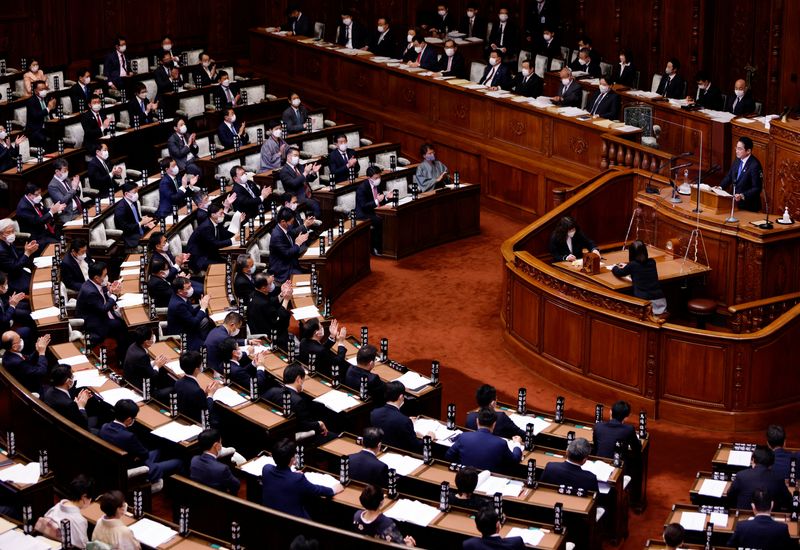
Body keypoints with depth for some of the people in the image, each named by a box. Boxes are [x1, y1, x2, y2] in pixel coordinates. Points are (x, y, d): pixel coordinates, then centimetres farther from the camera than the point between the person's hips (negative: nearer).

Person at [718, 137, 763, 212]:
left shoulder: (755, 165, -19)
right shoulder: (737, 161, 5)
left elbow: (757, 188, -20)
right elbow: (729, 177, 13)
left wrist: (742, 196, -30)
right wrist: (720, 187, -3)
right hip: (735, 203, 7)